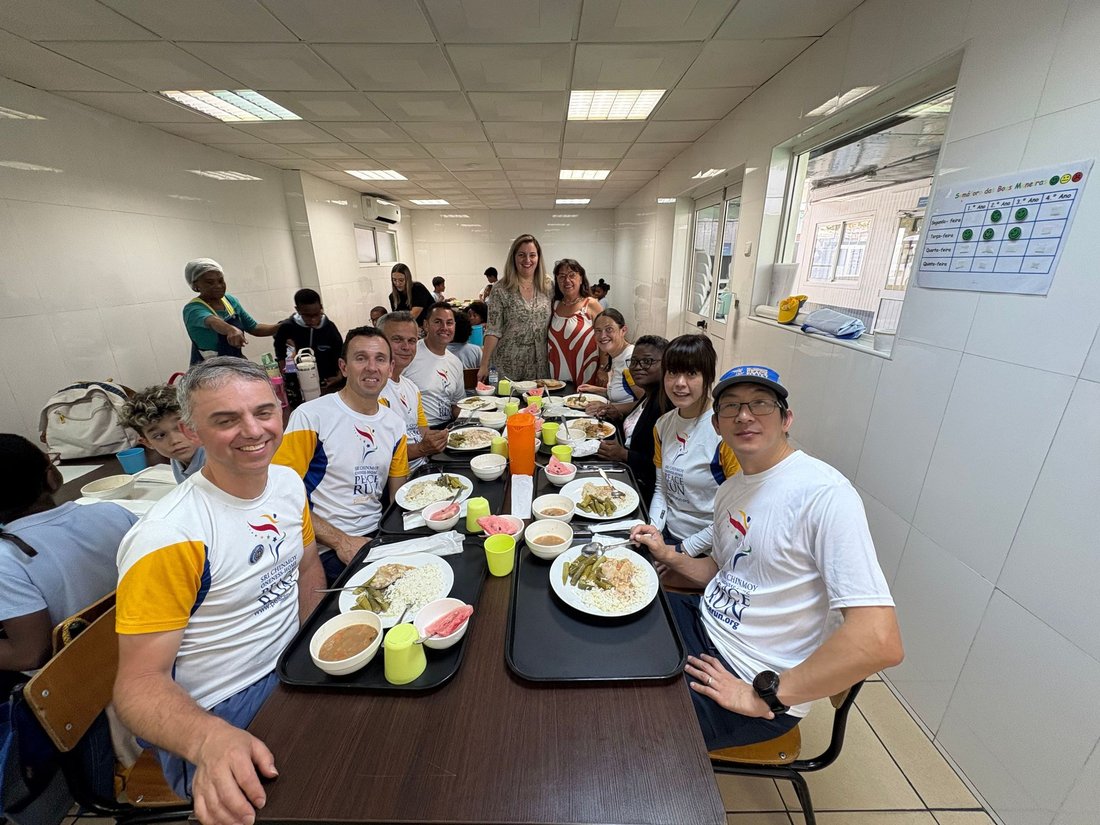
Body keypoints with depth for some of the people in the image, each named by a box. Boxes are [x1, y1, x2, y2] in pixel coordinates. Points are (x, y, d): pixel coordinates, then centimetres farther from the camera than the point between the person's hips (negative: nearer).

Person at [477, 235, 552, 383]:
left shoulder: (548, 287, 3)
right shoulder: (501, 291, -6)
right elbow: (493, 331, -7)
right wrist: (484, 365, -11)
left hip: (540, 366, 3)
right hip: (508, 365, -2)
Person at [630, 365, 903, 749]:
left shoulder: (824, 494, -25)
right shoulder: (729, 489, 3)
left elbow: (880, 641, -30)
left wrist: (762, 696, -23)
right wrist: (669, 556, -3)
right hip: (703, 622, 8)